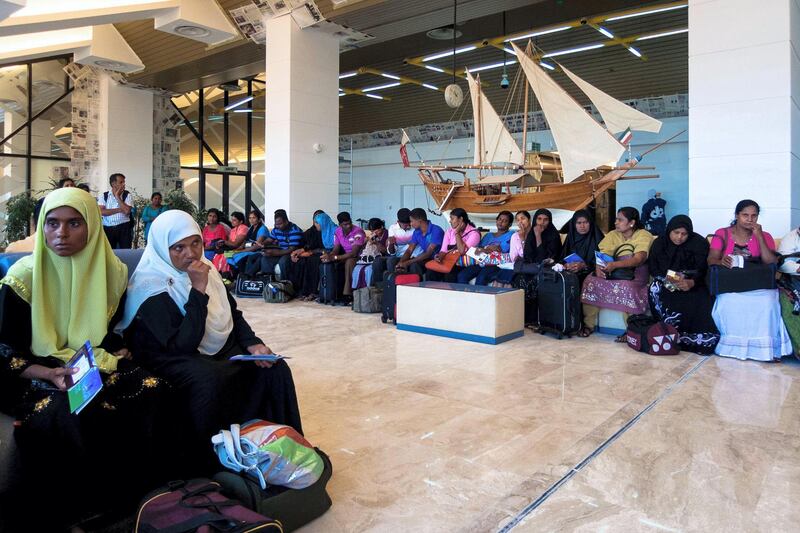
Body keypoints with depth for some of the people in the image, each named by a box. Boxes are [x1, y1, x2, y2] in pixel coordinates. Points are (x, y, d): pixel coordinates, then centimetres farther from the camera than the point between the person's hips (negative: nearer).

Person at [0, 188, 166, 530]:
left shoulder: (112, 271, 1)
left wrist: (118, 357, -6)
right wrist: (52, 374, -23)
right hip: (38, 376, -3)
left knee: (150, 391, -24)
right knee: (71, 415, -35)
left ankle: (133, 497, -5)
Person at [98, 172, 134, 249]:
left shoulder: (127, 195, 1)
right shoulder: (104, 196, 6)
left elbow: (127, 211, -14)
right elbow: (101, 212, -8)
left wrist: (117, 196, -9)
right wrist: (119, 209, -15)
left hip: (124, 228, -1)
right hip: (108, 228, 1)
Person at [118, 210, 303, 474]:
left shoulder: (204, 268, 2)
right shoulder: (152, 286, -18)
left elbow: (233, 313, 12)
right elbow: (182, 346, -26)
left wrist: (252, 343, -6)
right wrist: (198, 291, -29)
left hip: (219, 349, 7)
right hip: (171, 358, -6)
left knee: (275, 369, -12)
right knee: (209, 381, -37)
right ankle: (201, 467, -17)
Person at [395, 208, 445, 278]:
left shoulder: (436, 231, -18)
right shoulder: (417, 232, 6)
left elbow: (428, 253, -23)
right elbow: (409, 250, 4)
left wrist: (407, 263, -26)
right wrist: (401, 263, -17)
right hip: (426, 259, 7)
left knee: (414, 264, -31)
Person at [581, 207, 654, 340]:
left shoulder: (644, 235, -7)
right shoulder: (613, 234, 8)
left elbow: (639, 259, -23)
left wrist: (615, 265, -39)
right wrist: (598, 267, -28)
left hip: (635, 274, -4)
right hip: (614, 273, 5)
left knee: (626, 286, -37)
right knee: (590, 280, -21)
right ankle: (589, 324, -10)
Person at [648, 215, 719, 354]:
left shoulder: (699, 243, -1)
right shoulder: (659, 243, 4)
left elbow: (703, 270, -10)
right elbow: (652, 269, 0)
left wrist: (691, 283, -32)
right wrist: (667, 279, -22)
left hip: (693, 286, -1)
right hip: (667, 286, 1)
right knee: (655, 288, -31)